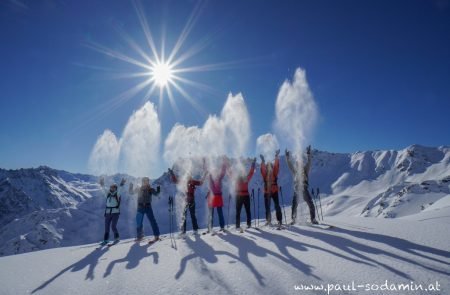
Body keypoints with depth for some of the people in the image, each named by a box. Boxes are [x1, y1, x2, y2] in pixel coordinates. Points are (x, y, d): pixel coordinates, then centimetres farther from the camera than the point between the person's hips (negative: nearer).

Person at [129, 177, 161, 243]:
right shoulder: (139, 189, 6)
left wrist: (158, 188, -23)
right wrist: (131, 187, -6)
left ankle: (156, 236, -3)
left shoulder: (150, 189, 3)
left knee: (152, 221, -8)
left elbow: (156, 194, -6)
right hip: (140, 207, 2)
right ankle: (139, 236, 23)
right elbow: (131, 192, 10)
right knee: (139, 222, 6)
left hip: (148, 206, -2)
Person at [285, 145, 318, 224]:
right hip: (296, 190, 0)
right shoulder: (294, 170, 10)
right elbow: (289, 164, 2)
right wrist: (287, 156, -8)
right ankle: (293, 219, 11)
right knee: (294, 205, -2)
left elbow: (308, 162, -5)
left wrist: (308, 154, -15)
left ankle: (313, 219, 9)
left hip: (305, 189, 0)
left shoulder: (305, 170, 7)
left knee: (311, 205, -4)